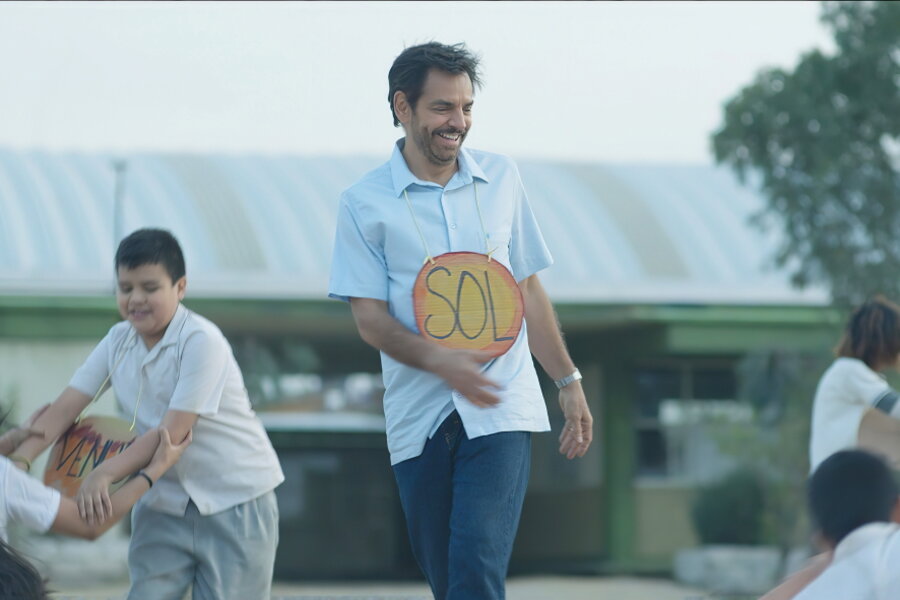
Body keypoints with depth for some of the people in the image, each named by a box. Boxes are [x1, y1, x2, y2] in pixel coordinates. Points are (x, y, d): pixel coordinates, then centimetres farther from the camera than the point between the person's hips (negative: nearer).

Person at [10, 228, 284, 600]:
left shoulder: (201, 341, -18)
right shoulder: (118, 341, 2)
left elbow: (172, 432, -24)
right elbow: (65, 407, -3)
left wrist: (103, 475, -33)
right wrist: (21, 458, -20)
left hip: (237, 503, -6)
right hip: (164, 505, 6)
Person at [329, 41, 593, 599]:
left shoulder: (501, 177, 9)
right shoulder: (364, 203, 1)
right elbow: (369, 317, -4)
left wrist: (569, 382, 15)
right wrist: (440, 361, -20)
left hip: (501, 412, 0)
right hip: (419, 421, 0)